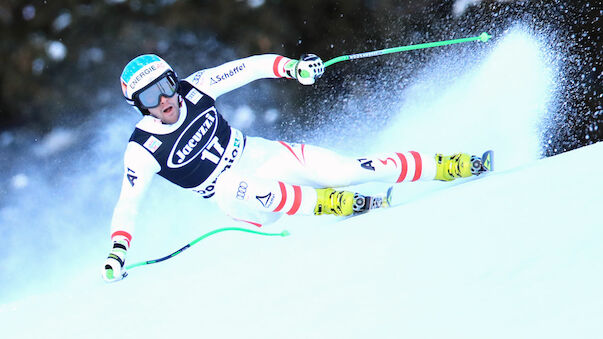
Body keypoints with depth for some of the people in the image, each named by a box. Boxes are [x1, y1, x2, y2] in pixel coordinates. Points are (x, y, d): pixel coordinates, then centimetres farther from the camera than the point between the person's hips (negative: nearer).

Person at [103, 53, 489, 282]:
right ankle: (331, 202, -26)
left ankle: (451, 166, -5)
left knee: (344, 169, -14)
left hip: (263, 157, 2)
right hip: (241, 198, -2)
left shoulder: (194, 89, -9)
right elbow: (127, 205, -15)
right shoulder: (143, 150, -15)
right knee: (230, 188, -38)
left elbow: (249, 68, -5)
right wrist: (117, 251, -29)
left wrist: (292, 66, -20)